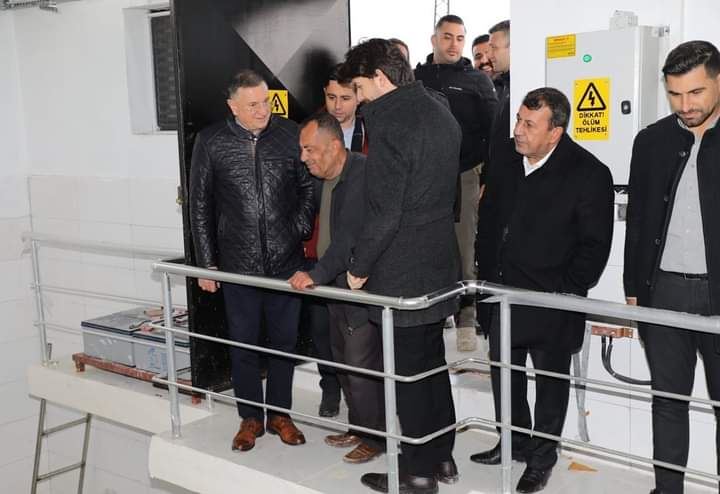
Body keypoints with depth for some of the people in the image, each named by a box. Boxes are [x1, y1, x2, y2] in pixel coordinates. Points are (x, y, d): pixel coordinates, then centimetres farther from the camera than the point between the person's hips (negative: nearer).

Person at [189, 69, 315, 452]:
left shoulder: (290, 135, 0)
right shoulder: (211, 143, -2)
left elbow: (308, 187, 10)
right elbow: (200, 206, 3)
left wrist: (300, 229, -2)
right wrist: (206, 262, 1)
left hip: (286, 261, 1)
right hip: (238, 263, -1)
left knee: (284, 340, 10)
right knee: (243, 343, 8)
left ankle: (279, 413, 27)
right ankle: (250, 418, 24)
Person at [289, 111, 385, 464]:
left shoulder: (362, 175, -22)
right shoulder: (326, 178, 8)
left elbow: (350, 236, -30)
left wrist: (317, 275, -34)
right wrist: (319, 275, 13)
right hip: (338, 284, 10)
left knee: (363, 365, 0)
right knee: (344, 362, 19)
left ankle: (375, 437, 18)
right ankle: (358, 427, 36)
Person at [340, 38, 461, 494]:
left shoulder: (390, 122, -18)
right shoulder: (441, 111, 10)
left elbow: (384, 212, -20)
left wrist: (359, 267, -8)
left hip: (401, 272, -9)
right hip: (440, 265, 9)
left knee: (408, 372, 3)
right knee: (433, 362, 18)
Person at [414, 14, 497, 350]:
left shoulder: (476, 80, 7)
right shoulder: (416, 78, 12)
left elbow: (492, 131, 3)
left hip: (464, 175, -2)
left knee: (464, 248, 1)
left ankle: (466, 319, 8)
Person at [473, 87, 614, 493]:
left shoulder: (589, 174, -13)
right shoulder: (507, 165, 3)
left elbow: (595, 245, -11)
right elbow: (489, 222, 15)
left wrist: (566, 292, -13)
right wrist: (488, 275, 10)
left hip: (552, 301, -5)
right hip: (505, 292, 6)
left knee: (550, 381, 9)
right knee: (504, 372, 17)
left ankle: (542, 458, 27)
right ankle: (515, 442, 37)